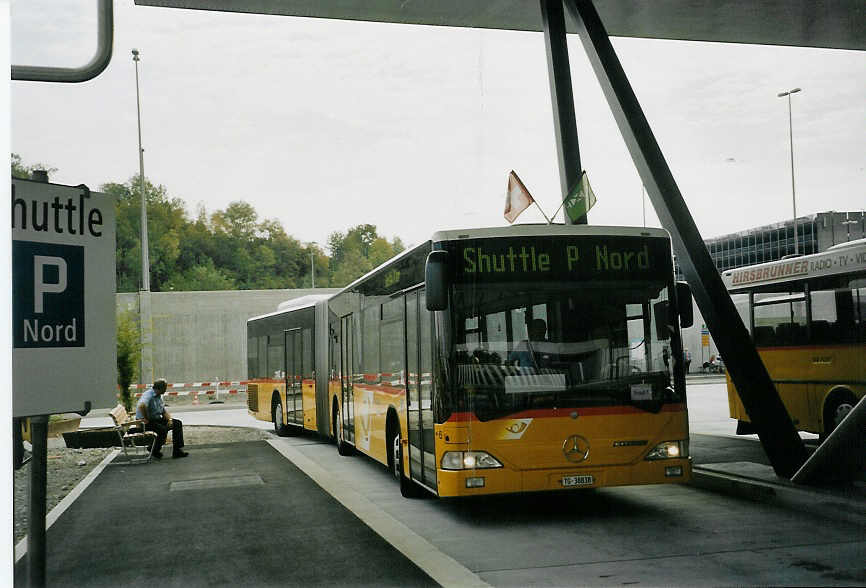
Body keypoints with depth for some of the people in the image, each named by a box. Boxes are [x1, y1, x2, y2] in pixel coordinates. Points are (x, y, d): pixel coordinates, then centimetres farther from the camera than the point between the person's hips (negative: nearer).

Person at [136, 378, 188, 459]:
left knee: (177, 423, 1)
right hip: (146, 422, -10)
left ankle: (177, 450, 0)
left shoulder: (159, 396, 11)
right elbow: (141, 406, -41)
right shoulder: (148, 395, -20)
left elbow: (164, 411, 16)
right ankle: (155, 451, -10)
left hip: (157, 419, 10)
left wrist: (169, 419, -3)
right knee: (163, 429, -34)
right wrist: (145, 418, -29)